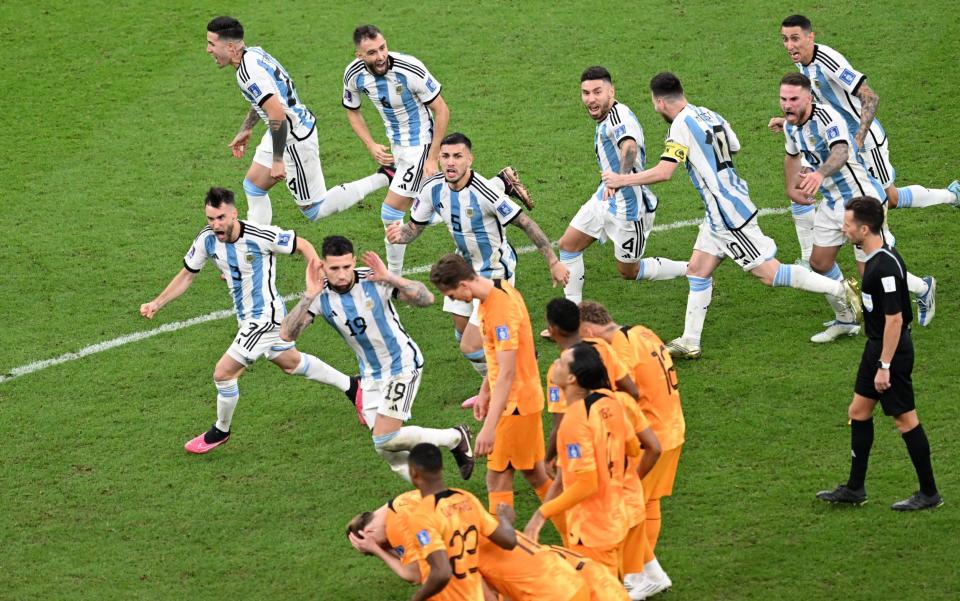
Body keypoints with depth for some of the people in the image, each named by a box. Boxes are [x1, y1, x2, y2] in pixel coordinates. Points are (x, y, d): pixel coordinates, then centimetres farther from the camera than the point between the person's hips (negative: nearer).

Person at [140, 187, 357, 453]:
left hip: (265, 316, -8)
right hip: (248, 318, 8)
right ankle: (350, 386, 46)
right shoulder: (207, 239, -10)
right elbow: (186, 275, 3)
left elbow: (303, 246, -13)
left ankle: (220, 431, 17)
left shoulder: (261, 236, -27)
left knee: (223, 373, -9)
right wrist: (156, 304, -6)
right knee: (291, 363, 26)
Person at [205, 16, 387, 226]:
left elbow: (277, 114, -33)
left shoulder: (249, 72, -28)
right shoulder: (253, 52, 2)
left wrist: (277, 160, -27)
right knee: (253, 187, 17)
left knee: (314, 210, 3)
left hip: (295, 141, -10)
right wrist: (246, 129, 25)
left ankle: (382, 178, 3)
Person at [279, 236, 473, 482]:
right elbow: (287, 334, -22)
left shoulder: (374, 280, -22)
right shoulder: (320, 296, -13)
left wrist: (390, 278, -39)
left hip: (402, 364, -5)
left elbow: (426, 299, -27)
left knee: (386, 439, -15)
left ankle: (456, 438, 6)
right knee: (386, 449, 4)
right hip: (371, 376, 5)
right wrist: (309, 295, -33)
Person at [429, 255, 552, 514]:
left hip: (515, 403, -10)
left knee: (498, 477, -4)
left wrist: (490, 427, -31)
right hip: (527, 397, 10)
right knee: (533, 472, 18)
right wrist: (485, 391, 21)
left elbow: (507, 374, -30)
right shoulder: (499, 289, 2)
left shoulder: (501, 310, -27)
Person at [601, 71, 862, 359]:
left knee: (770, 273, -6)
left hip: (728, 214, -10)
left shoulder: (681, 125, -18)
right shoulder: (708, 114, 7)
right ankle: (689, 343, 14)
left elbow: (663, 172, -26)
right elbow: (734, 147, 19)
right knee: (697, 271, 11)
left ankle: (842, 290, -3)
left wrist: (621, 180, -16)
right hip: (719, 214, 10)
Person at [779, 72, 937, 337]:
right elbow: (792, 155, 25)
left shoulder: (826, 117, -27)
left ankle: (924, 288, 24)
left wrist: (820, 174, -65)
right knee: (819, 263, 11)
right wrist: (791, 188, 18)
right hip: (832, 203, 9)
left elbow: (840, 151, -47)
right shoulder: (791, 125, 1)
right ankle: (845, 320, 30)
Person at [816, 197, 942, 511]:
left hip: (892, 350, -10)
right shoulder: (876, 258, 6)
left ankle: (929, 493, 11)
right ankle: (855, 488, 25)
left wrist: (884, 366, -23)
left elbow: (894, 318, -25)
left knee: (905, 419, 0)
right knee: (858, 412, 15)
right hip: (877, 347, 10)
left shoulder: (885, 266, -25)